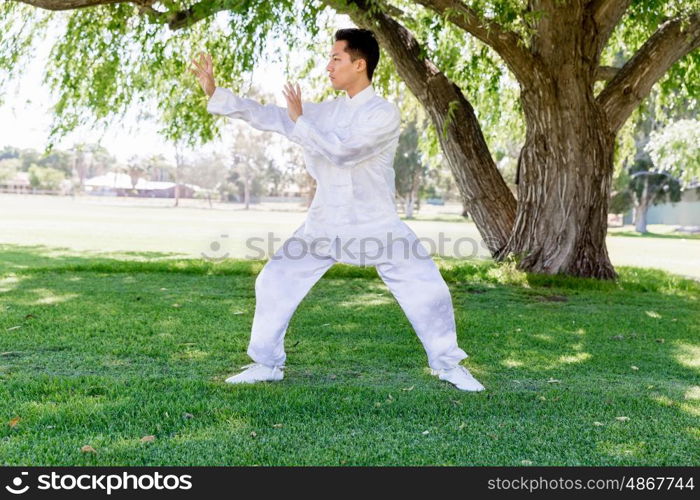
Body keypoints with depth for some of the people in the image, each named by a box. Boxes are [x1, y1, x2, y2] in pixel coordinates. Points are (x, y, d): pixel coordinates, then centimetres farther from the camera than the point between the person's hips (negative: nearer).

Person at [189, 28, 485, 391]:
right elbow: (267, 116, 5)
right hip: (325, 224, 5)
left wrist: (299, 120, -17)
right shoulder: (326, 111, 6)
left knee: (427, 289, -4)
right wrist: (213, 91, 1)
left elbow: (342, 151, -25)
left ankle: (447, 364, 17)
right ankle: (267, 364, 15)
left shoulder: (384, 113, -12)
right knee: (274, 282, 1)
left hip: (377, 226, -4)